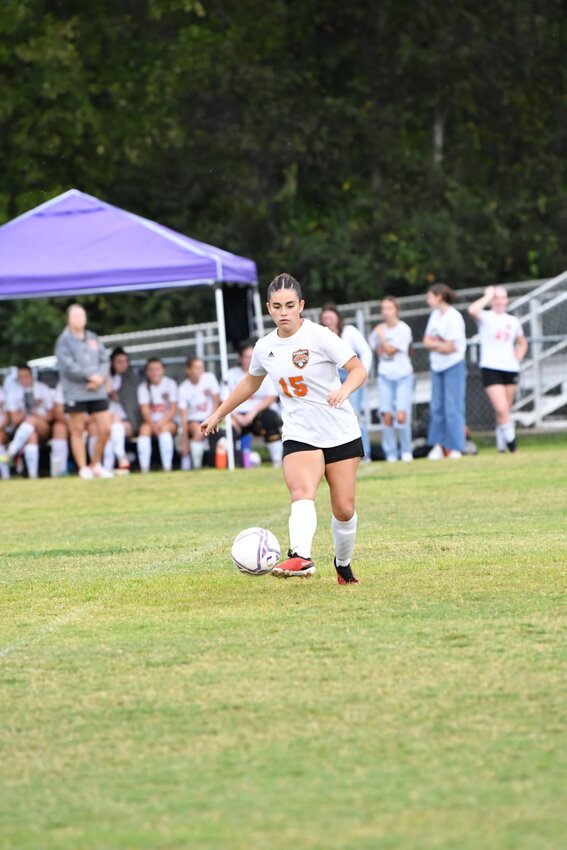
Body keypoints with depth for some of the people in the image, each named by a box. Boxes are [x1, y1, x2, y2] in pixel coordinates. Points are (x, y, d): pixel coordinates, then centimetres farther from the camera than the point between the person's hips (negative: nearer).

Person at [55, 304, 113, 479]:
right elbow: (68, 366, -11)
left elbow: (104, 360, 12)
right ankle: (83, 468, 5)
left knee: (105, 429, 1)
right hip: (75, 393, -5)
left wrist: (100, 377, -7)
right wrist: (90, 376, -13)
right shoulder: (64, 341, -1)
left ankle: (96, 465, 17)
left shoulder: (93, 338, 15)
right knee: (78, 430, -1)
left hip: (98, 392, 5)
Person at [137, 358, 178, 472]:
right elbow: (145, 409, -6)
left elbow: (173, 408, -5)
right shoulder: (143, 387, 4)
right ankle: (144, 468, -35)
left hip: (169, 421, -1)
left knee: (164, 428, -34)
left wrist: (162, 422, -21)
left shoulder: (170, 383, 1)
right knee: (144, 429, -31)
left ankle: (167, 467, -37)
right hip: (150, 421, 1)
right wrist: (153, 425, -23)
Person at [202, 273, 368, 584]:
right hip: (299, 437, 2)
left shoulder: (319, 336, -10)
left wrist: (344, 390, -33)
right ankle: (301, 558, -48)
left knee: (344, 510, 2)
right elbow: (250, 383, 24)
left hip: (342, 434, -2)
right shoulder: (265, 347, 5)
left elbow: (358, 369, -12)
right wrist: (218, 414, 29)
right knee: (302, 493, -26)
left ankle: (344, 565, 28)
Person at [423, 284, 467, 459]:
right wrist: (440, 345, -10)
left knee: (453, 407, -7)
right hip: (437, 366, 8)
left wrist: (433, 344, -2)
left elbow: (450, 347, -17)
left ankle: (456, 447, -4)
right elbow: (427, 341, 9)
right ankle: (437, 445, 8)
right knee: (436, 407, 5)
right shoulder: (435, 315, 11)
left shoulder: (453, 317, -14)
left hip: (453, 366, -8)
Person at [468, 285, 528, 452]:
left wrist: (518, 357, 9)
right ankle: (510, 439, -6)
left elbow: (522, 343, 27)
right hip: (491, 368, -4)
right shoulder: (485, 318, 0)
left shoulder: (513, 321, 14)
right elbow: (473, 310, -23)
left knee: (506, 410, 7)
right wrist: (487, 297, -10)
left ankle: (502, 444, 15)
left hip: (510, 369, 4)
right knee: (501, 408, -16)